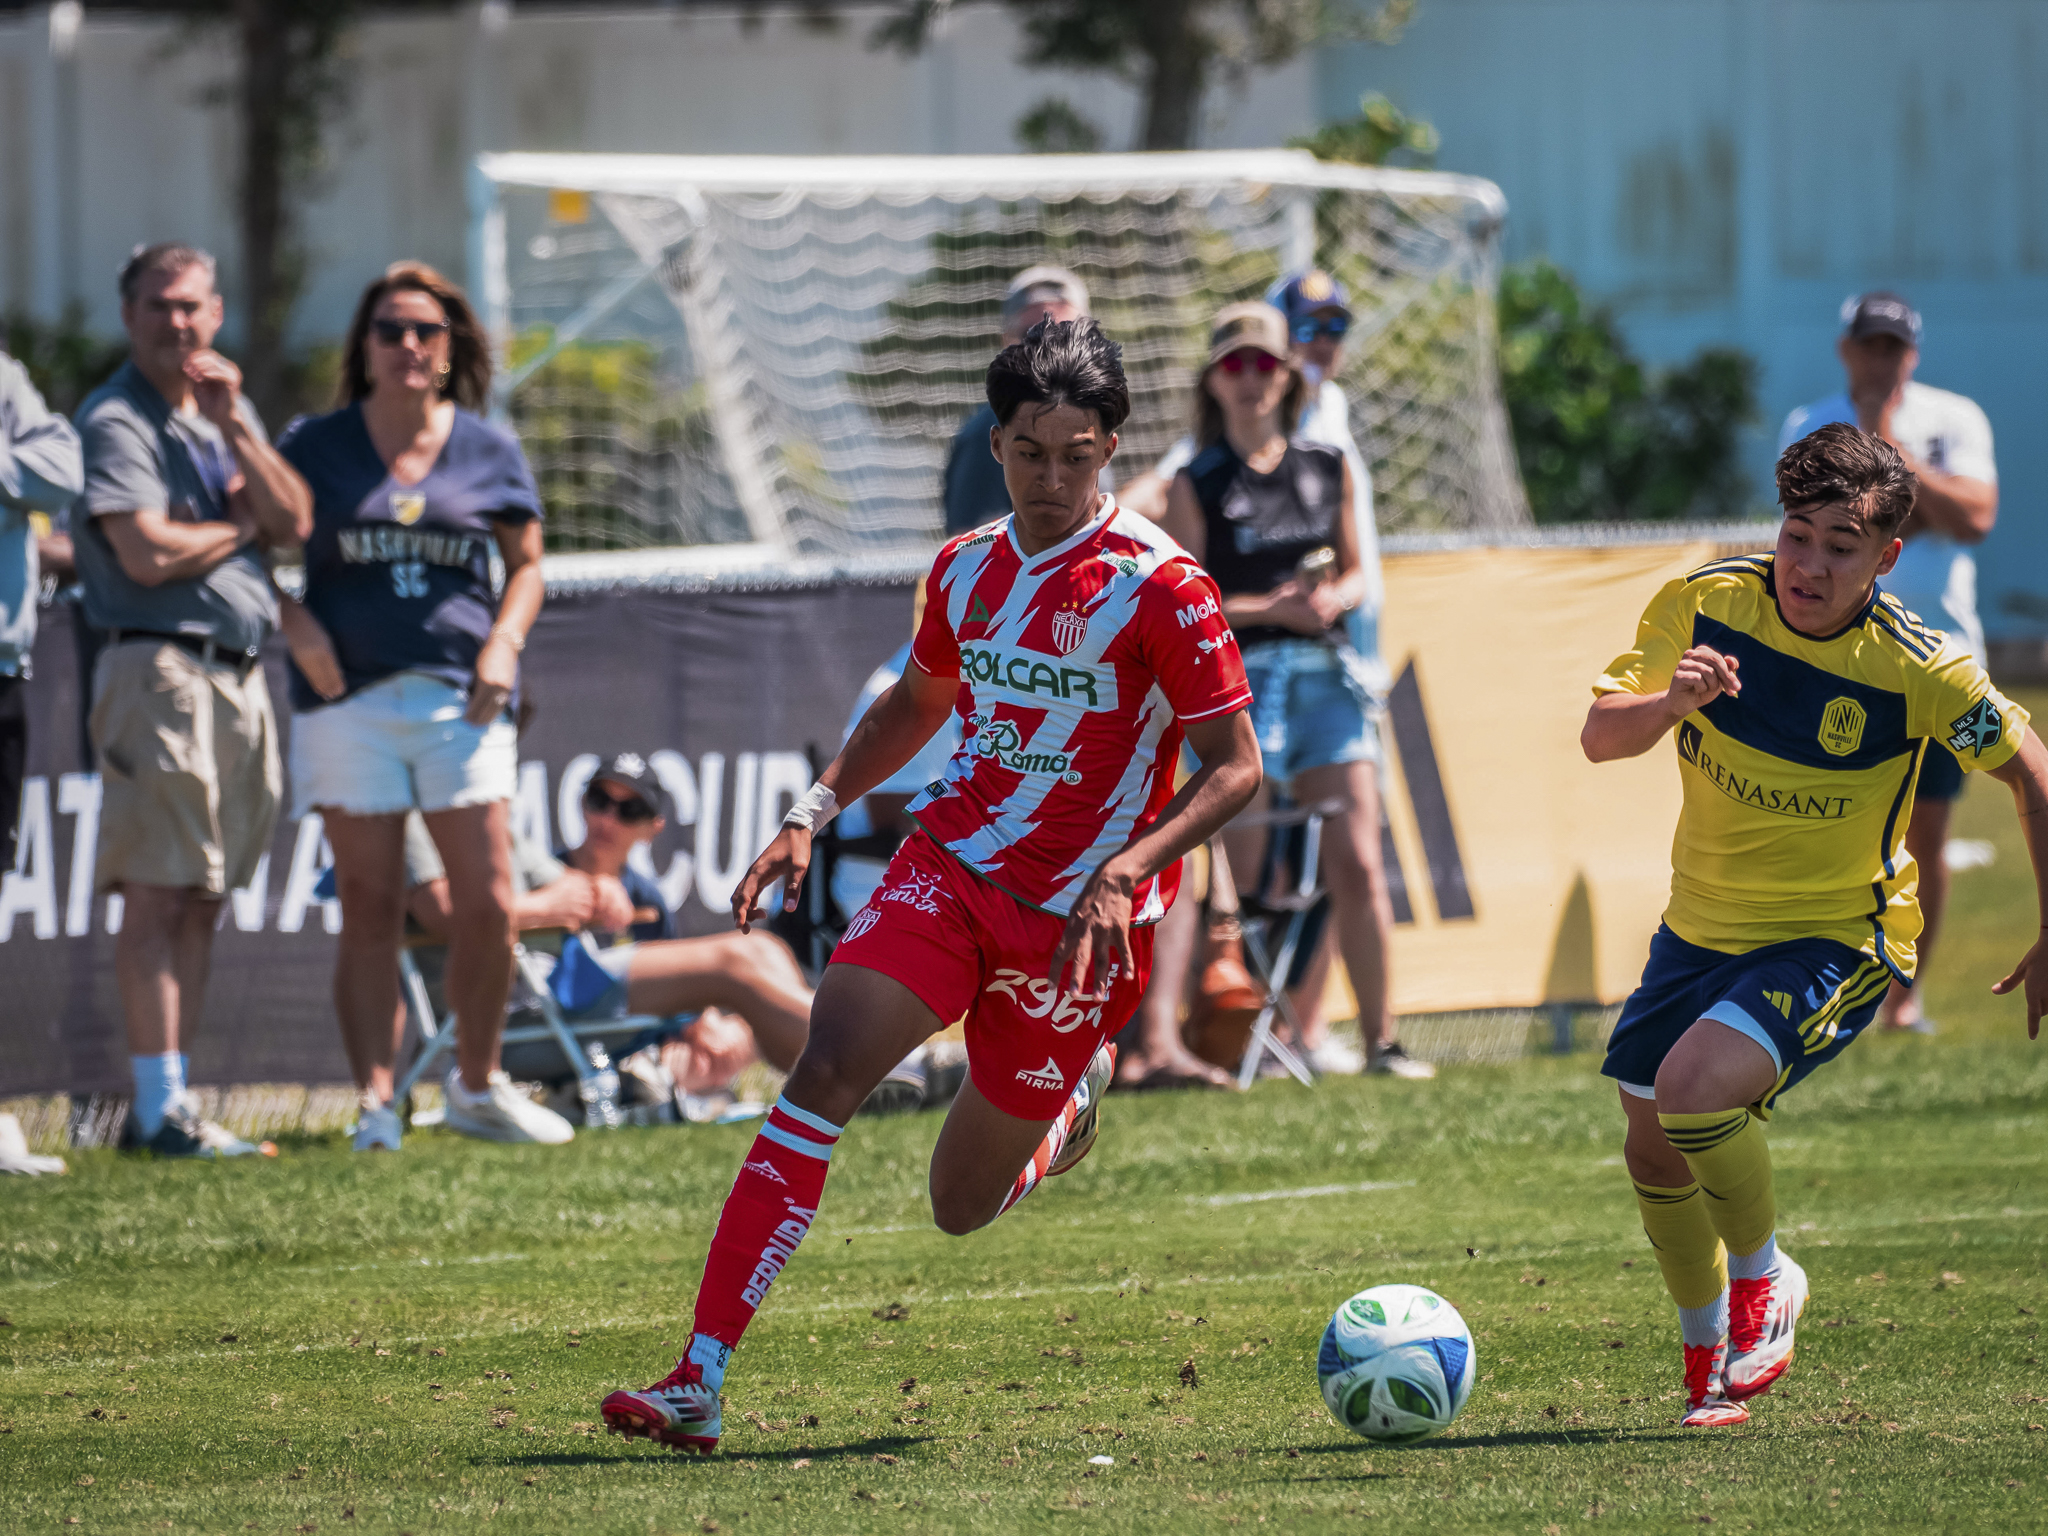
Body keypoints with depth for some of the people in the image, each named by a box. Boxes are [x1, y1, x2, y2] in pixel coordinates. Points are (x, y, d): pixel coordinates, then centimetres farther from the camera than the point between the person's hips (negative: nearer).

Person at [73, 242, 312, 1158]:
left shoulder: (227, 408, 19)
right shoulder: (115, 421, -6)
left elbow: (294, 522, 8)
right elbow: (148, 553, -17)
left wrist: (234, 428, -4)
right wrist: (241, 525, -1)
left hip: (241, 669, 8)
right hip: (160, 664, -8)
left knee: (201, 902, 8)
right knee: (157, 896, -9)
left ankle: (165, 1101, 11)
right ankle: (160, 1108, -10)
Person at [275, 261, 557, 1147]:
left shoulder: (487, 452, 9)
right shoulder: (315, 448, 6)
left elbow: (526, 564, 16)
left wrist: (504, 642, -1)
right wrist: (296, 625, -7)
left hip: (459, 701, 1)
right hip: (349, 696, -1)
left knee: (488, 908, -3)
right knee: (369, 913, -3)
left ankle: (478, 1088, 15)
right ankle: (375, 1103, 0)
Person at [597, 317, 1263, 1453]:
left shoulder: (1158, 588, -13)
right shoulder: (967, 570, 5)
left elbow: (1235, 767, -12)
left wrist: (1126, 870, -25)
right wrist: (813, 815, 14)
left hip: (1075, 919, -4)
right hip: (950, 869, 4)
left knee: (963, 1207, 6)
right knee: (827, 1069, -23)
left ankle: (1073, 1102, 44)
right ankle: (699, 1381, -26)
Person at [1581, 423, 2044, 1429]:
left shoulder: (1920, 671, -20)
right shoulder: (1703, 605, -12)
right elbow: (1599, 737, -10)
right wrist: (1666, 703, -33)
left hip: (1836, 942, -5)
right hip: (1701, 924, 5)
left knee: (1694, 1089, -27)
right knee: (1654, 1152, 11)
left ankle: (1764, 1280, 0)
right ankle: (1709, 1368, 35)